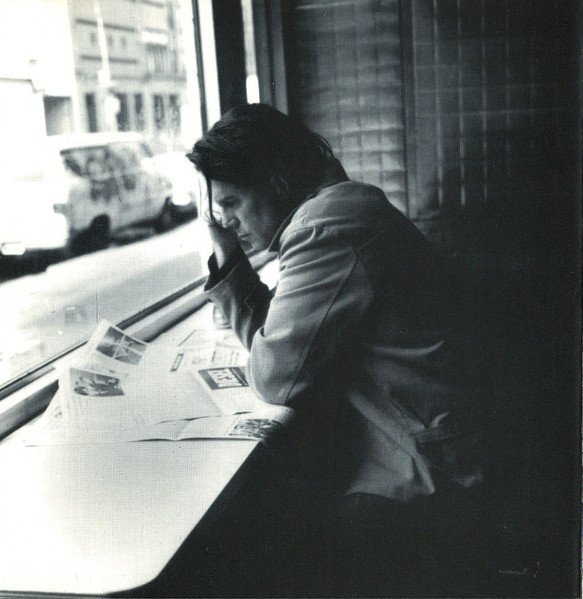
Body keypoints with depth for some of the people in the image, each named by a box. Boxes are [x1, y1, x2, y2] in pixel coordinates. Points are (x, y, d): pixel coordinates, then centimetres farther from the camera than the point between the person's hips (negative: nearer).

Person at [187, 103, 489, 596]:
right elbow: (273, 337, 13)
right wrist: (229, 260, 3)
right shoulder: (331, 212, 11)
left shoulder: (325, 228, -22)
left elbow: (275, 377, -19)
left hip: (413, 475, -10)